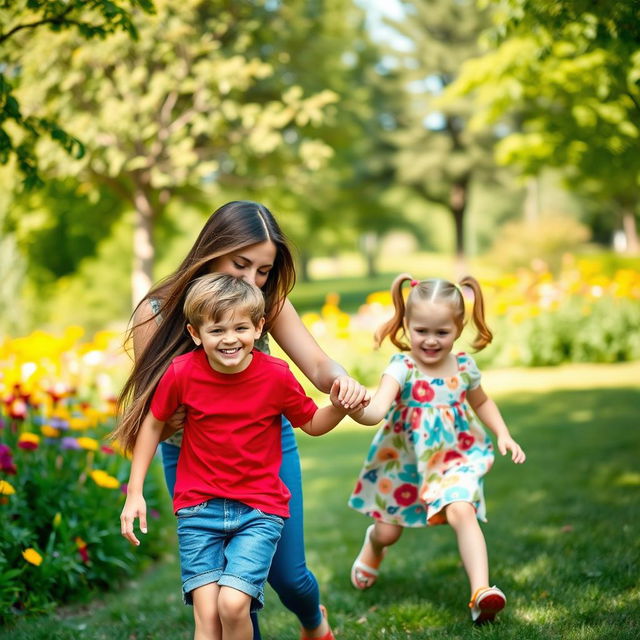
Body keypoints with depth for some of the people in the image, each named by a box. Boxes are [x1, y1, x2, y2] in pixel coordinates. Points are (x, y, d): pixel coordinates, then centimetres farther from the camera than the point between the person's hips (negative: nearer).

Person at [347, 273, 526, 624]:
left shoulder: (464, 366, -9)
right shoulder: (401, 368, -22)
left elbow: (482, 402, 13)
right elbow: (376, 410, -40)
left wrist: (503, 434, 1)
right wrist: (355, 408, -62)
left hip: (454, 459, 1)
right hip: (405, 463, -1)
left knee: (462, 511, -27)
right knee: (388, 531, 15)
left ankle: (481, 592, -26)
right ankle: (373, 544, 54)